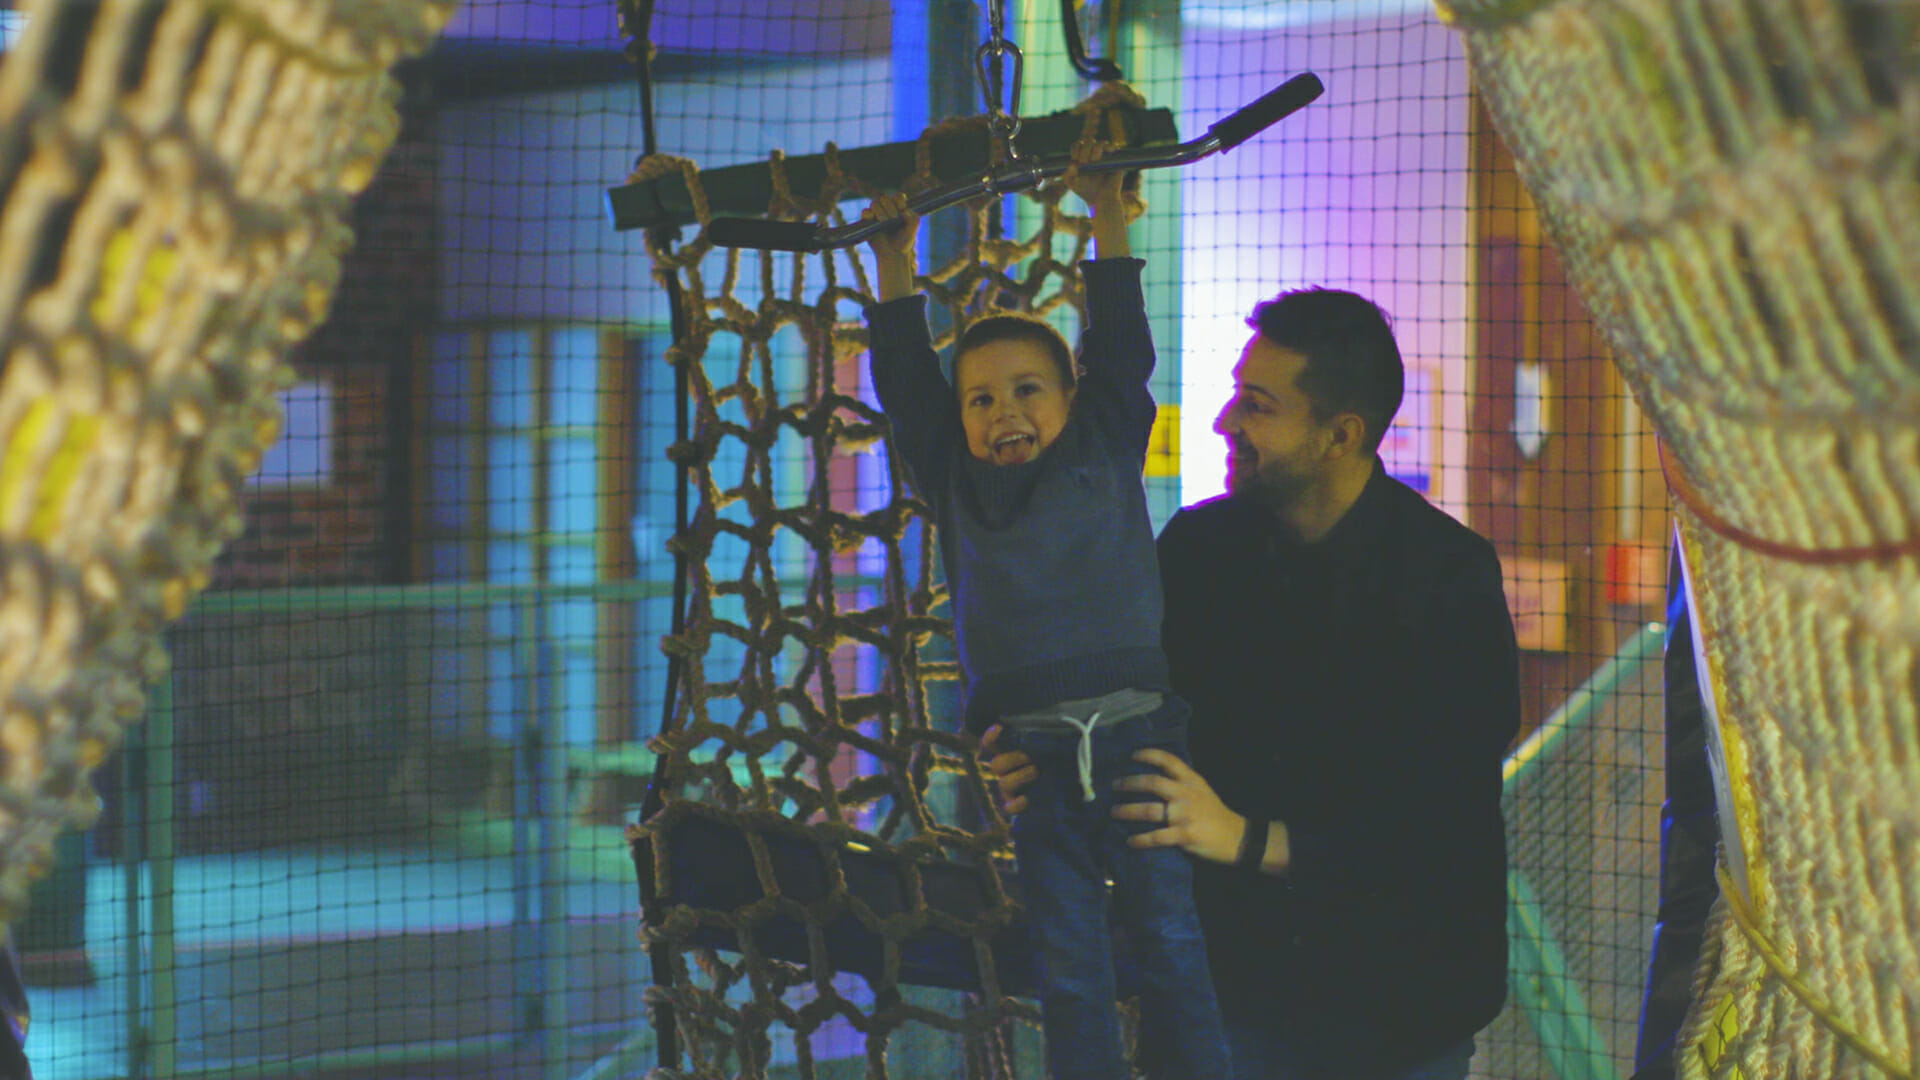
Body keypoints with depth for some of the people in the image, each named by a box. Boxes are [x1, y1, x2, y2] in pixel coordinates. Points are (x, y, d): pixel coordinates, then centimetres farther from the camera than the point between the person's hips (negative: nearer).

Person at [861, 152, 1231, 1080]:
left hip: (1138, 733, -1)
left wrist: (1108, 216, 10)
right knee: (1067, 962, 3)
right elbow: (903, 378, 13)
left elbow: (1121, 347, 8)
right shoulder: (953, 482, 12)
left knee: (1169, 941, 1)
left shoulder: (1107, 453, 10)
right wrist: (894, 263, 11)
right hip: (1031, 751, 1)